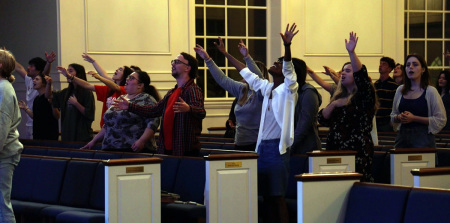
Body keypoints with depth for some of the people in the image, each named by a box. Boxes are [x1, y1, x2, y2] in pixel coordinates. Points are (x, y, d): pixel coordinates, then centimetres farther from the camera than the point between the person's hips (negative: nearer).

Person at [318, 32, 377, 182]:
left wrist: (352, 52, -29)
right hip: (336, 150, 6)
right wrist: (333, 105, -4)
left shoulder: (364, 96, 1)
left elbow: (361, 75, -18)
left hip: (357, 152, -6)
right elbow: (322, 119, 13)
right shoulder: (338, 96, 21)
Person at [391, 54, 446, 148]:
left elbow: (441, 120, -6)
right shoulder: (400, 90, 13)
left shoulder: (430, 91, -2)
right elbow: (393, 116, 23)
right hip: (402, 136, 4)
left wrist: (414, 118, -12)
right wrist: (399, 117, -1)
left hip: (423, 138, -4)